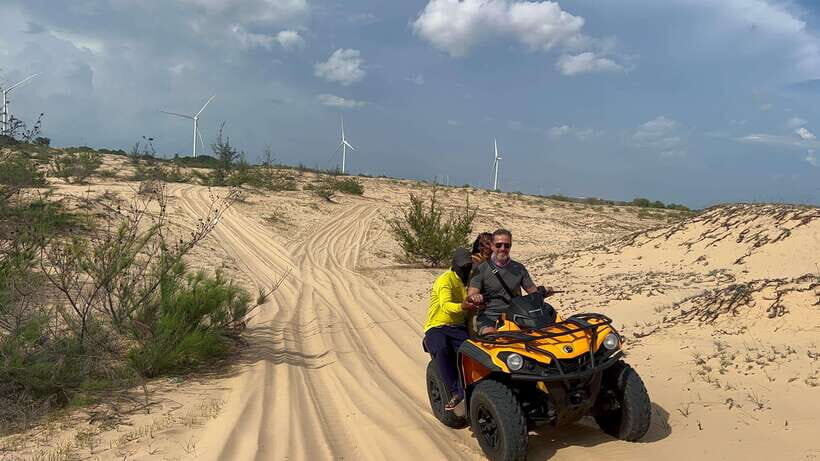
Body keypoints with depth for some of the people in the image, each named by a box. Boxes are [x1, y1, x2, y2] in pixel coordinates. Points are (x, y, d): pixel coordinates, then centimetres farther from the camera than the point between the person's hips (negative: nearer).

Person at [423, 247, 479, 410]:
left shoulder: (468, 280, 17)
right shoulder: (445, 280, -8)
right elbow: (446, 306, -26)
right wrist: (462, 306, -45)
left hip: (458, 327, 5)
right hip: (437, 328, -5)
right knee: (441, 349, -37)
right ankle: (457, 393, -33)